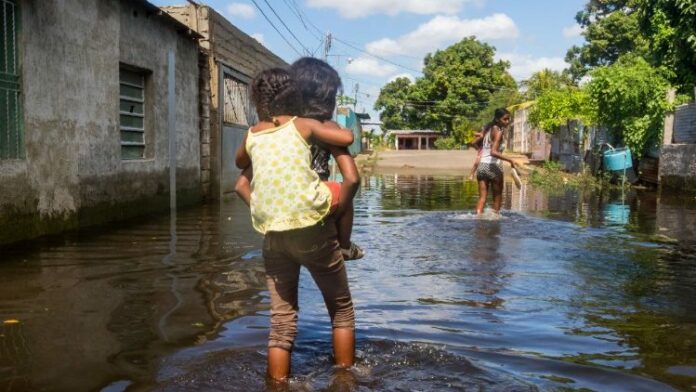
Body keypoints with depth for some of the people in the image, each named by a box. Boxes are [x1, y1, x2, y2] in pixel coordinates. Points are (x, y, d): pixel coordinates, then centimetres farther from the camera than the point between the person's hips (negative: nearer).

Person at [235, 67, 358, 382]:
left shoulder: (252, 135, 11)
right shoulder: (306, 126, 2)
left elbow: (240, 162, 35)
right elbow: (352, 179, -6)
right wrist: (336, 212, 5)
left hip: (272, 235, 3)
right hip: (312, 229, -2)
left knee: (281, 321, 11)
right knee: (341, 309, 16)